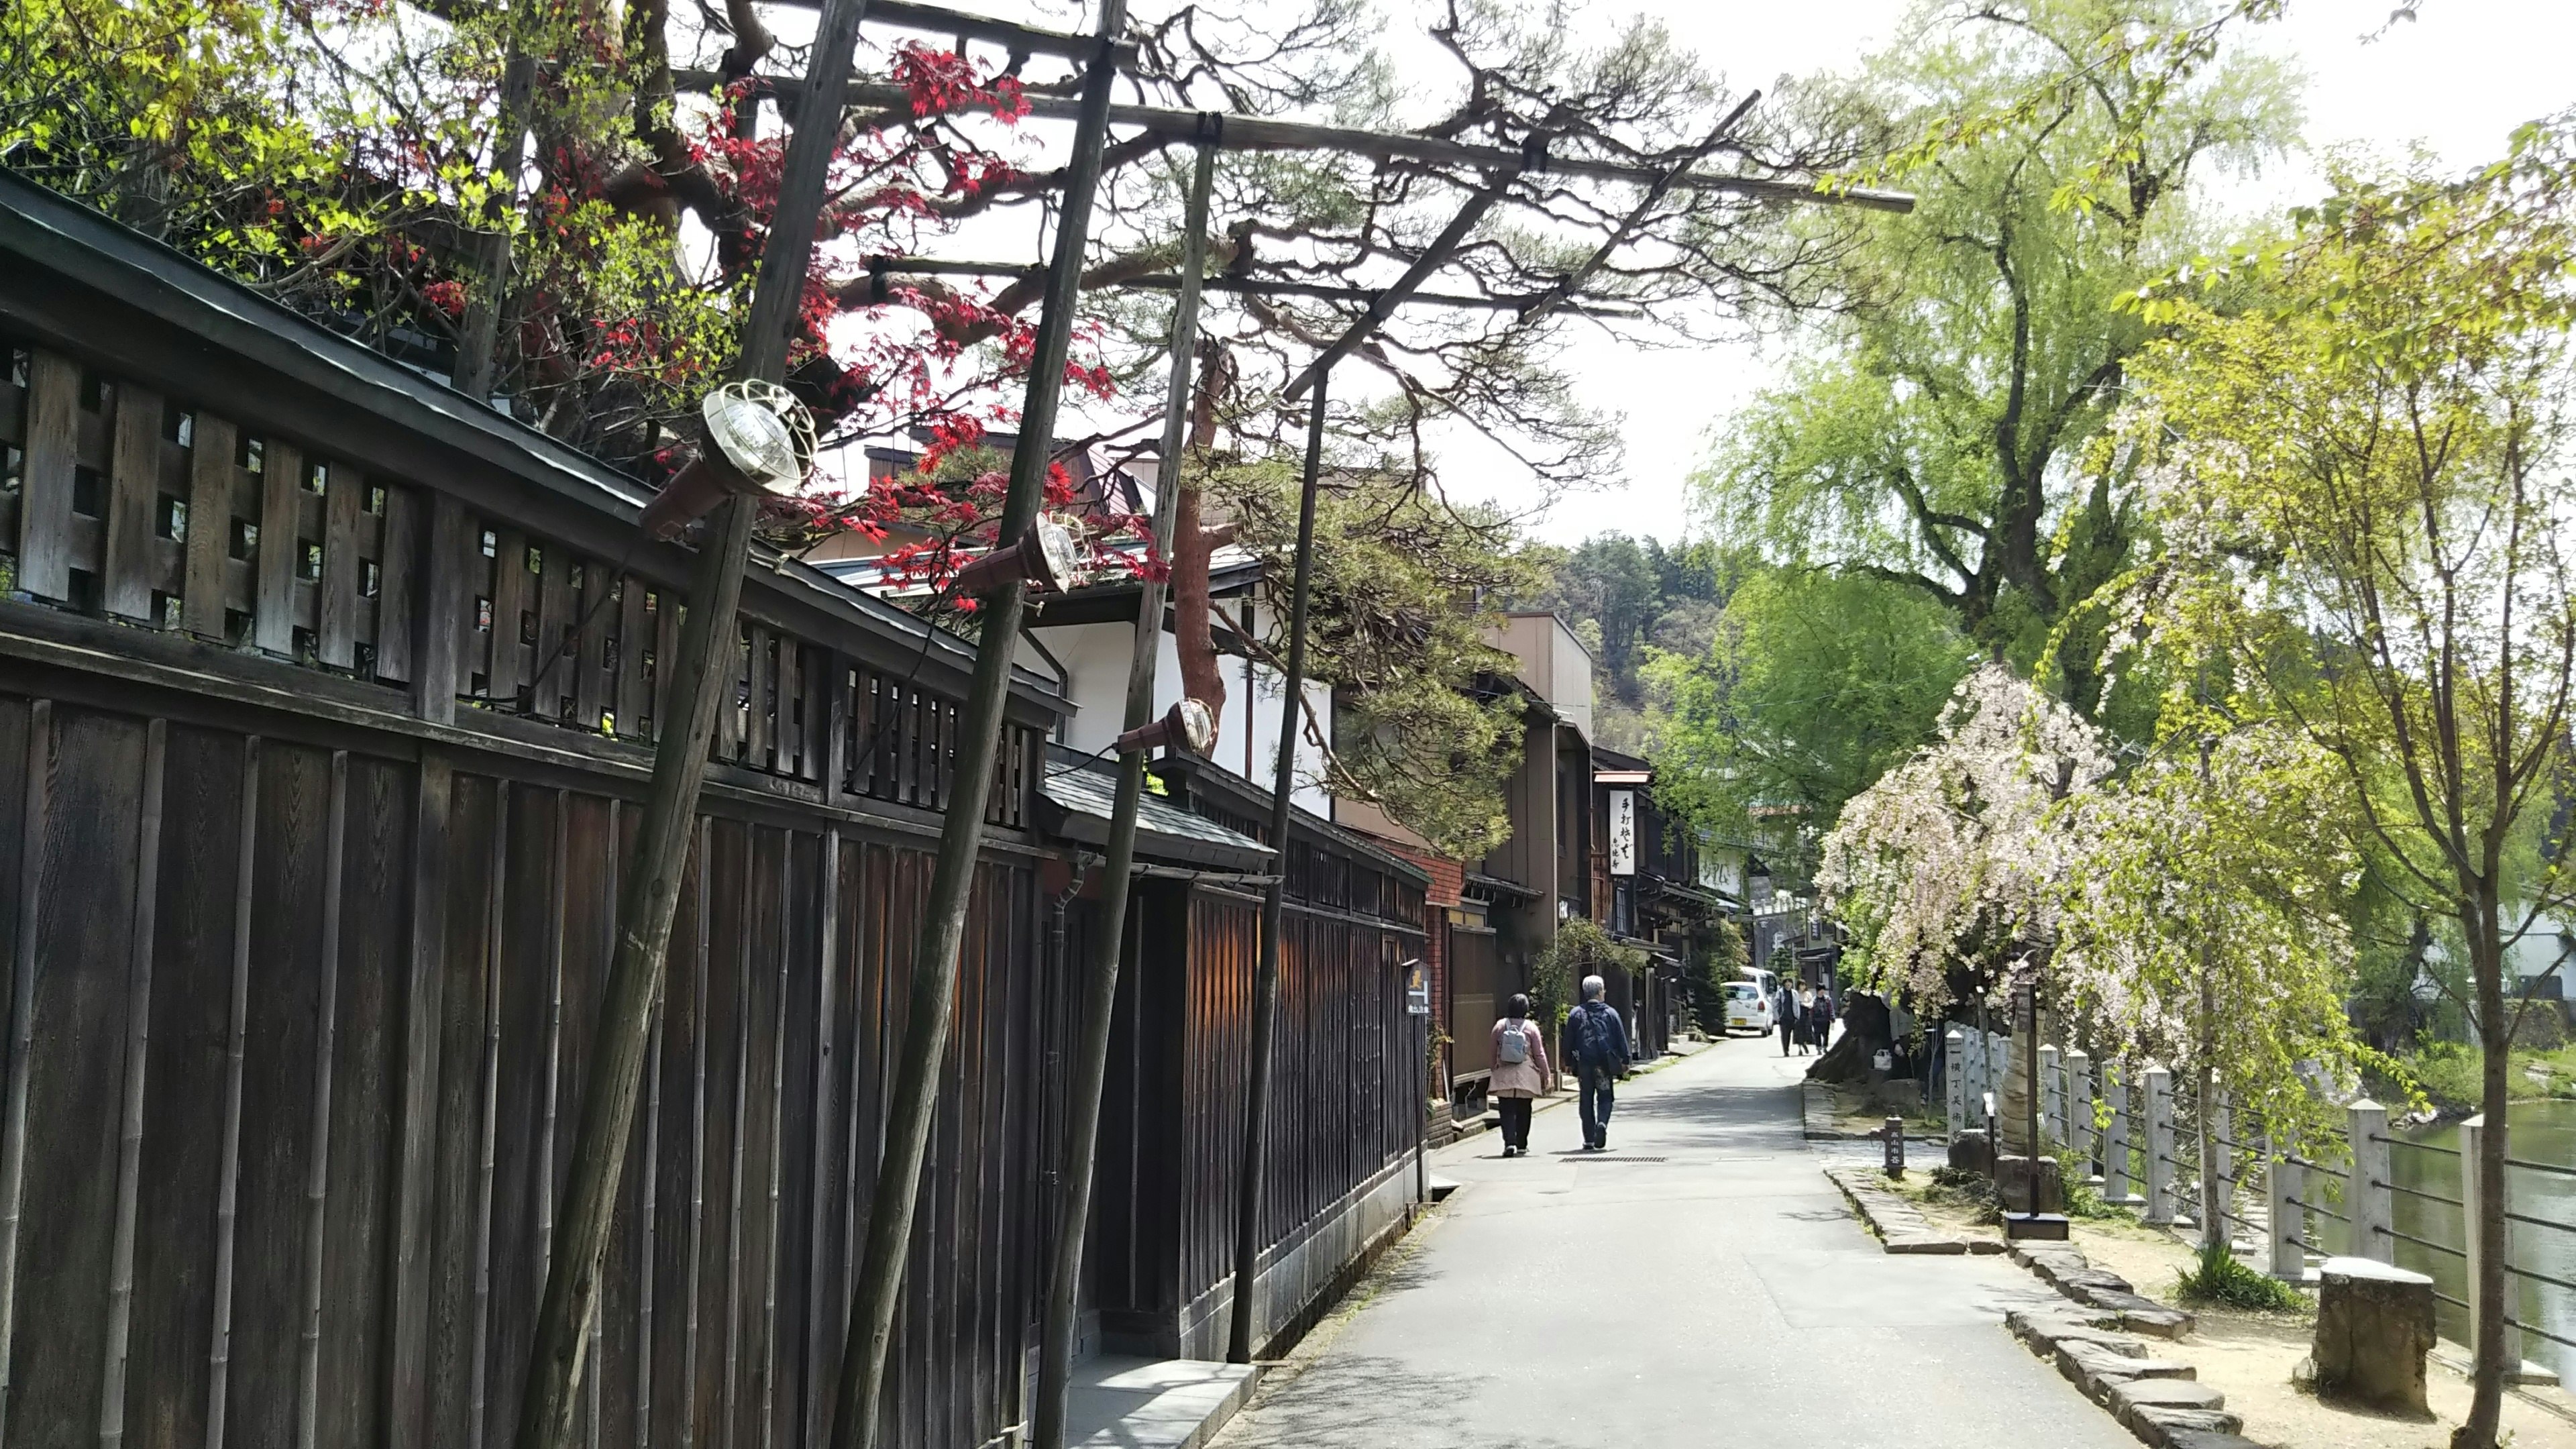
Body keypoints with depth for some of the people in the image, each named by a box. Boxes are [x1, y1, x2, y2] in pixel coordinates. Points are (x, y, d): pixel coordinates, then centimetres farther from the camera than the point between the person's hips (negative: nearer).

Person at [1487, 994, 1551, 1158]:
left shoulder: (1500, 1026, 2)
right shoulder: (1531, 1027, -2)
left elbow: (1494, 1053, 9)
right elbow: (1539, 1054, 0)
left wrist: (1494, 1070, 22)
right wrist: (1546, 1075, 7)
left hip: (1503, 1076, 0)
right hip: (1526, 1076, 0)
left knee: (1507, 1111, -1)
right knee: (1523, 1111, 10)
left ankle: (1510, 1142, -18)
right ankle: (1522, 1146, 15)